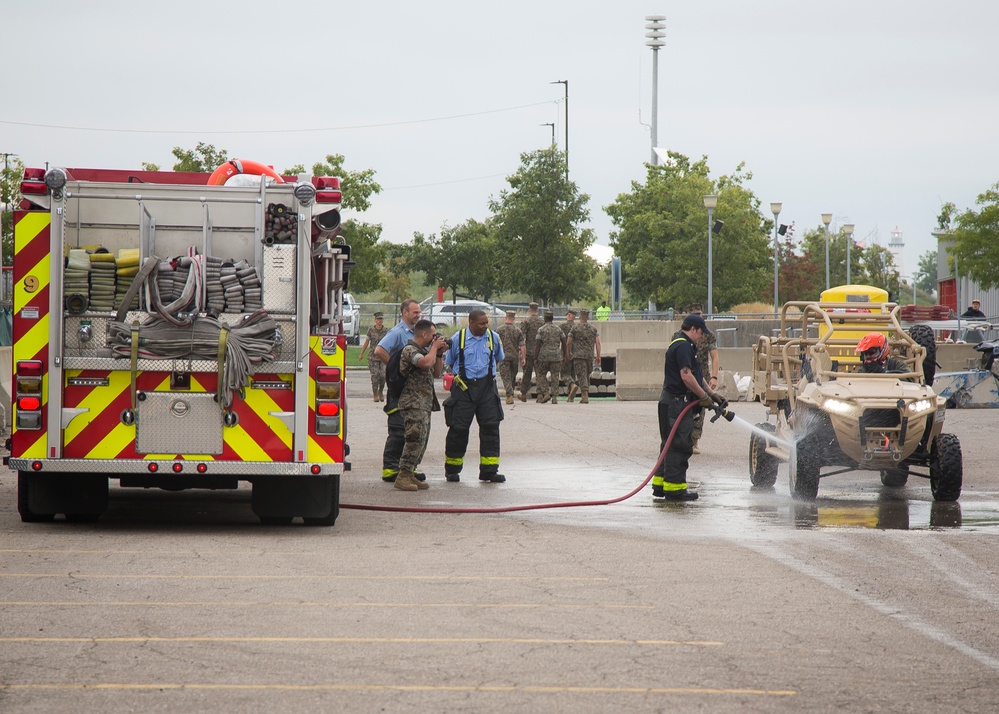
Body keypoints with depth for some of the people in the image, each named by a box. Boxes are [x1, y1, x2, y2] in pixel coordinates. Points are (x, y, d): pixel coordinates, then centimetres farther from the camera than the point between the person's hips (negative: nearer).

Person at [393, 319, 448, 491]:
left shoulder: (424, 350, 20)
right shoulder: (410, 350, -10)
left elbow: (436, 373, 23)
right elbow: (426, 363, -28)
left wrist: (439, 354, 10)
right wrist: (435, 347, -11)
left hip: (425, 403, 10)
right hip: (413, 403, -10)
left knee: (421, 440, 9)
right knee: (415, 438, -17)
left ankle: (410, 475, 12)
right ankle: (403, 476, -18)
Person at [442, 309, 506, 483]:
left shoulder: (493, 338, 5)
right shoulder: (458, 339, -1)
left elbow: (498, 359, 23)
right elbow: (449, 363, 12)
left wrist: (488, 373, 13)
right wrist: (461, 376, 5)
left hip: (486, 387, 2)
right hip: (463, 388, -2)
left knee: (491, 426, -4)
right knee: (458, 428, -2)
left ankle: (489, 469, 2)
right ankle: (452, 470, 12)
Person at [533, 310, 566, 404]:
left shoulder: (541, 329, -5)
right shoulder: (558, 329, 6)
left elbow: (538, 345, -8)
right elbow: (564, 343, 9)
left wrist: (535, 358, -5)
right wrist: (564, 356, 19)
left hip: (544, 355, -3)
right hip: (556, 356, 3)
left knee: (541, 375, 11)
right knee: (555, 376, 4)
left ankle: (546, 393, -5)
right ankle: (554, 397, -1)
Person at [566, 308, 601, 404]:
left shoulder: (575, 328, -1)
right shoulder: (593, 329, 6)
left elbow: (568, 343, 1)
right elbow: (598, 343, 0)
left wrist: (569, 353, 17)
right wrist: (598, 356, 3)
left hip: (578, 355, -3)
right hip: (589, 356, 3)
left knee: (582, 376, -6)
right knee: (586, 376, 16)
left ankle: (585, 397, -16)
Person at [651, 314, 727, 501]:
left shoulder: (684, 345, 21)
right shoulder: (683, 346, -14)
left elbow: (696, 376, 24)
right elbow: (686, 376, -23)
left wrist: (712, 394, 18)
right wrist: (704, 397, -15)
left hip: (671, 402, 11)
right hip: (677, 401, -11)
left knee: (671, 444, 15)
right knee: (680, 445, -8)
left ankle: (660, 484, 19)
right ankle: (674, 488, -7)